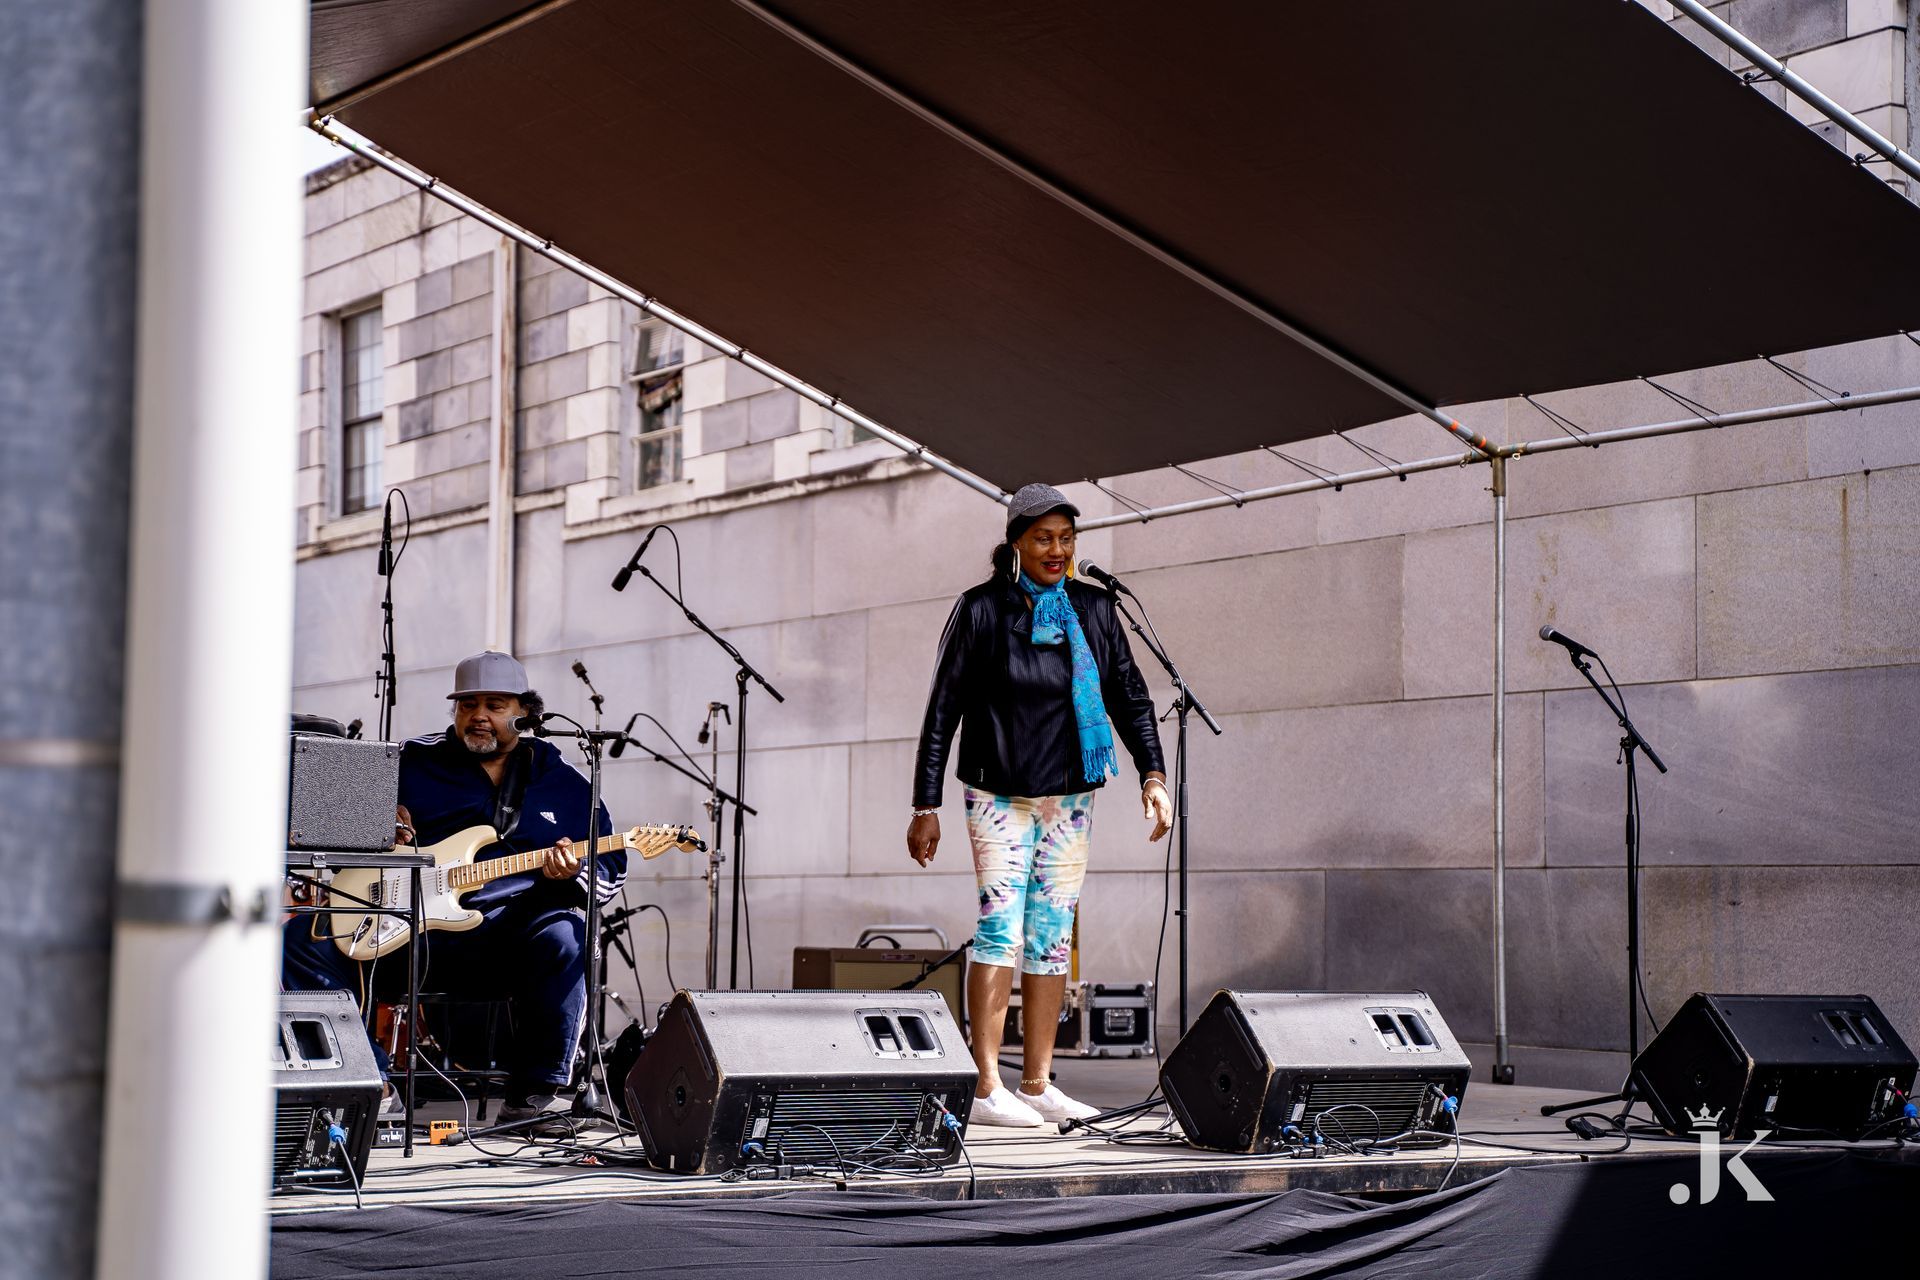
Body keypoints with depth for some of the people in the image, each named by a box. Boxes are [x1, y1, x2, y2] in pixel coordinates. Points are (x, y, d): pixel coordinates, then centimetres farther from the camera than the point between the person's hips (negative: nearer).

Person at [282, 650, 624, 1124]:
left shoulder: (563, 781, 12)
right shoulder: (413, 763, 15)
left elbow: (611, 867, 8)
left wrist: (572, 871, -15)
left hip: (505, 935, -2)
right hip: (408, 936, 2)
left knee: (563, 937, -36)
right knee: (304, 939, -19)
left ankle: (534, 1092, -24)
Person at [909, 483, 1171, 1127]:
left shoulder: (1093, 609, 8)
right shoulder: (982, 609, -4)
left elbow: (1129, 695, 11)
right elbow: (942, 711, -2)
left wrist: (1153, 774, -3)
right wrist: (925, 806, -4)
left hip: (1070, 800, 5)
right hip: (1000, 798, -5)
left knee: (1053, 937, 6)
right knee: (1001, 930, -13)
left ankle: (1038, 1083, 12)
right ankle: (987, 1087, -12)